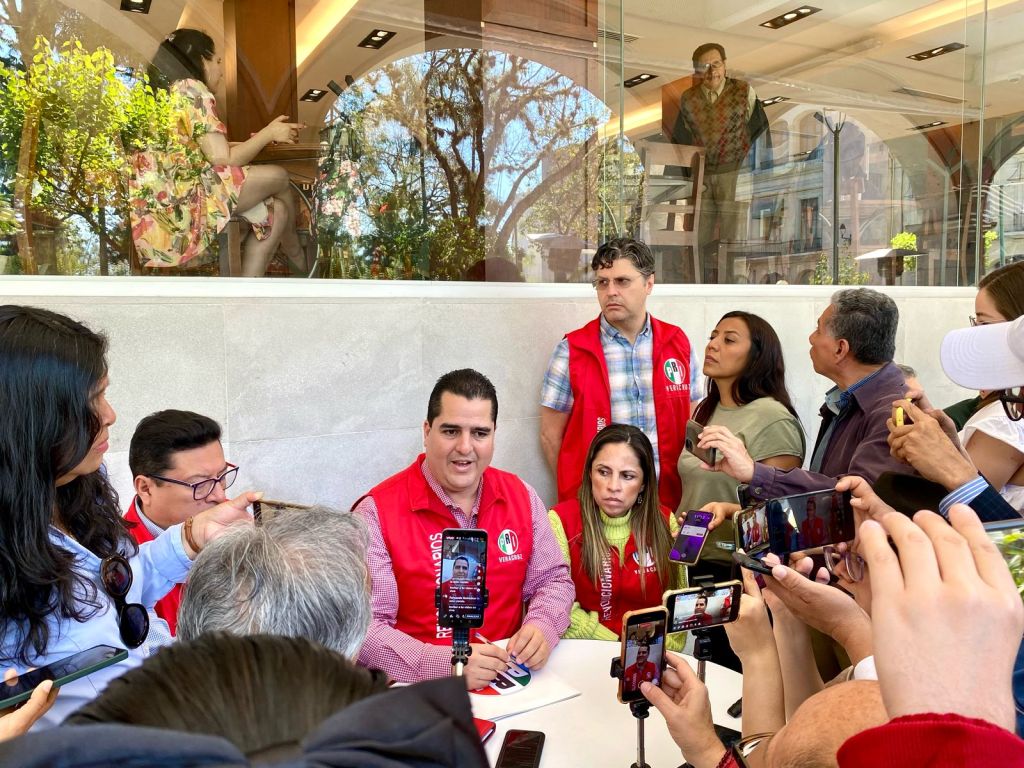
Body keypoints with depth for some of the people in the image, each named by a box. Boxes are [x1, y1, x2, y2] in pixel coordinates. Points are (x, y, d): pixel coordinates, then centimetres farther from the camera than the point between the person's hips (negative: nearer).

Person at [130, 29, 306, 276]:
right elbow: (222, 159, -11)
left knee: (275, 210, 14)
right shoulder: (191, 89, -5)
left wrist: (258, 140, 25)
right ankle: (297, 259, 28)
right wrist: (268, 133, 4)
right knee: (278, 177, 5)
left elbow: (209, 152, 19)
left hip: (156, 206, 10)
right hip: (174, 202, -10)